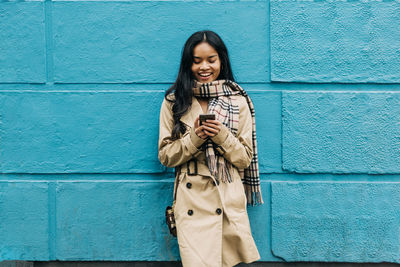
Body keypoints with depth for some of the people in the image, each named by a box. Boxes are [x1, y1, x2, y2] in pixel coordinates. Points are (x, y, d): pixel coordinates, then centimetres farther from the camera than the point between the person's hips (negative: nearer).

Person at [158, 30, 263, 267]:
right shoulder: (174, 102, 4)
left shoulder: (238, 101, 3)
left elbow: (245, 158, 3)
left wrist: (222, 135, -14)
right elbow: (166, 156, 3)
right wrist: (194, 137, -13)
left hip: (229, 198, 0)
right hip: (191, 199, 0)